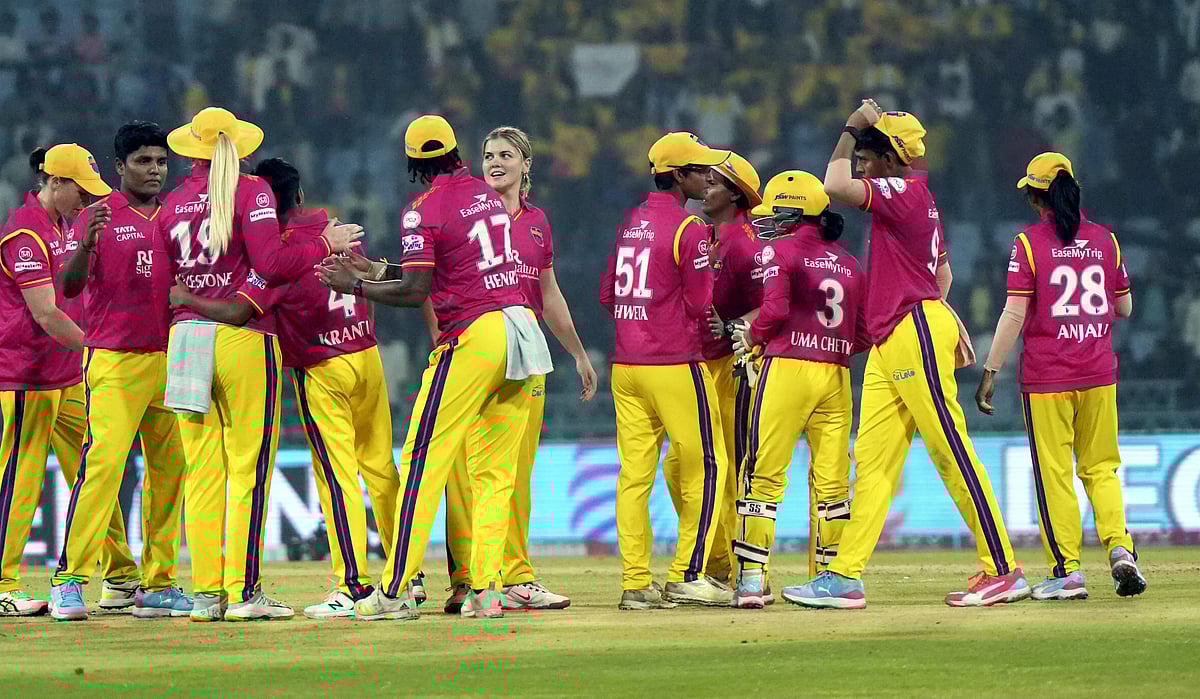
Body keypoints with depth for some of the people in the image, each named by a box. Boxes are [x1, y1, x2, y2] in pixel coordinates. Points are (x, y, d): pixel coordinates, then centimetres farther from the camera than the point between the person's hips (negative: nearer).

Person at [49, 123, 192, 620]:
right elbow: (70, 286, -12)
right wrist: (86, 244, -29)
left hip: (170, 356, 6)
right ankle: (69, 580, -18)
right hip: (114, 360, -6)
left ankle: (157, 585, 11)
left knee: (170, 469, 5)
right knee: (103, 461, -17)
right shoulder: (100, 216, -1)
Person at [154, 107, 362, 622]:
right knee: (247, 468, -2)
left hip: (184, 336, 4)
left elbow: (160, 284, 9)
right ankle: (243, 592, -6)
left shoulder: (172, 204, 12)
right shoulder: (250, 192, -1)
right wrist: (325, 244, 0)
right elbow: (271, 263, -12)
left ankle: (206, 592, 5)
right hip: (243, 337, -4)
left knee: (201, 472, 6)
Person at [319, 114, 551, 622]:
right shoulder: (488, 194, 16)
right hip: (521, 328, 7)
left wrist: (355, 286, 0)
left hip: (472, 337, -7)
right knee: (494, 472, 8)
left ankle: (396, 590, -5)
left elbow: (416, 292, -12)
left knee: (423, 464, -3)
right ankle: (486, 590, 1)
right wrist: (377, 270, 26)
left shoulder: (424, 210, -6)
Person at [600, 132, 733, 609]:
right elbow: (702, 306, -12)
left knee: (634, 473, 4)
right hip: (674, 364, -7)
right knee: (705, 466, 3)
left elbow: (608, 295, 15)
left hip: (625, 366, 7)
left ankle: (636, 582, 2)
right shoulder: (689, 229, -10)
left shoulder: (630, 225, 12)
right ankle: (687, 575, 0)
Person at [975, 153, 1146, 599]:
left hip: (1046, 378, -4)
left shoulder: (1029, 242, -7)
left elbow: (1015, 313, -12)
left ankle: (1067, 570, -1)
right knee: (1101, 466, 11)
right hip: (1099, 376, 4)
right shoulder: (1104, 239, 6)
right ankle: (1119, 549, -8)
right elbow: (1125, 308, 12)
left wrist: (991, 370, -8)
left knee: (1053, 472, 2)